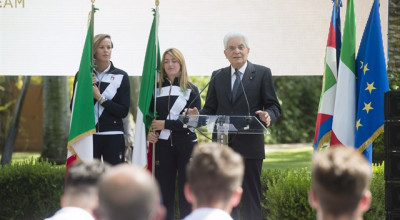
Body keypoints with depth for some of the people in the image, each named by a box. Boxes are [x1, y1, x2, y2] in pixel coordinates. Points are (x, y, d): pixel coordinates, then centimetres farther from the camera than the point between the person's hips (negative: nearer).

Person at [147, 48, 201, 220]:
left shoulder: (191, 90, 3)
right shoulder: (156, 89, 10)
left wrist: (165, 124, -12)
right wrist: (148, 133, -8)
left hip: (186, 146, -2)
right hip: (163, 146, 2)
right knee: (165, 193, 3)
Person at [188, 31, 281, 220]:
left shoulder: (262, 73, 4)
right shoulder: (217, 76, 14)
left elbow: (274, 106, 2)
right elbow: (210, 109, 12)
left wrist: (268, 116, -21)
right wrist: (197, 115, -10)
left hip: (249, 146, -3)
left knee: (251, 199, -2)